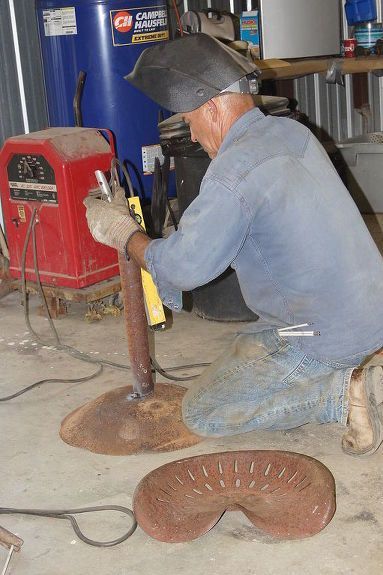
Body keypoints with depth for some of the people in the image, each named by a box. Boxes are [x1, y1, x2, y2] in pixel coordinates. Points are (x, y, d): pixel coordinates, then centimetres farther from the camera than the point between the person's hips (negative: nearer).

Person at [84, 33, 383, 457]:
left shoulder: (235, 169, -21)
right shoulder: (291, 132, 7)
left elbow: (183, 266, -18)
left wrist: (123, 235, -2)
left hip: (324, 335, -9)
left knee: (202, 412, 3)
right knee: (246, 348, 30)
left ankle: (345, 393, -8)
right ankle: (343, 376, 9)